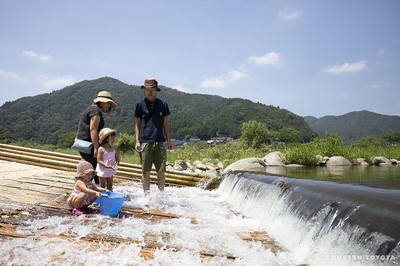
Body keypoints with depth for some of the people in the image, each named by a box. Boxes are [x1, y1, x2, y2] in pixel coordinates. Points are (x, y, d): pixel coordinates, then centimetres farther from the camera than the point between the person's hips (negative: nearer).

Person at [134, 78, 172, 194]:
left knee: (161, 171, 3)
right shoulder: (140, 104, 5)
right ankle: (147, 195, 14)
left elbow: (166, 123, 13)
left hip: (160, 142, 1)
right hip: (145, 142, -1)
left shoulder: (162, 104, 9)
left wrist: (168, 139, 8)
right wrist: (137, 141, 0)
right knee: (146, 171, 3)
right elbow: (137, 124, 7)